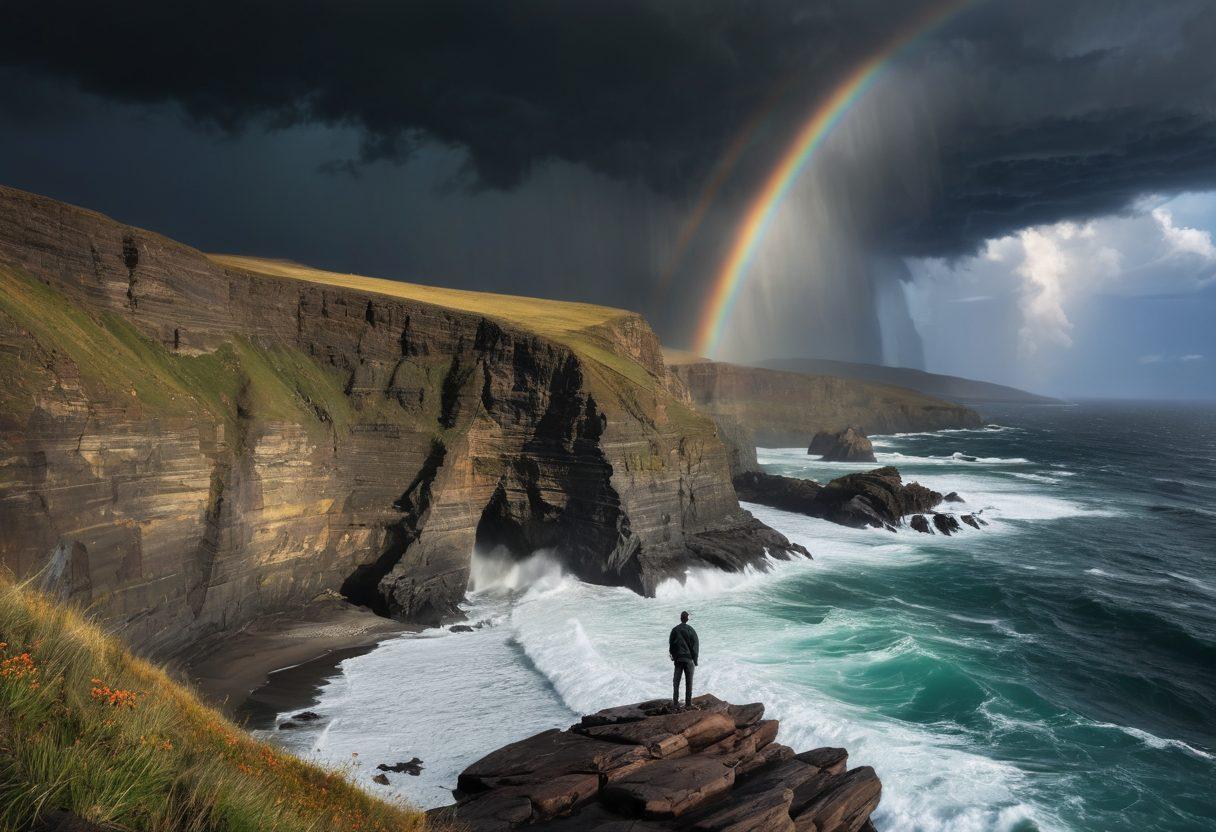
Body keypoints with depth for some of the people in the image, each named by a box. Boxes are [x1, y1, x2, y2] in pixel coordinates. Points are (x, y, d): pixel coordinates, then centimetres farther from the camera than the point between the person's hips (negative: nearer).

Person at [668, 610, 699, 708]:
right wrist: (695, 660, 2)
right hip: (689, 659, -2)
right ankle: (688, 703, 7)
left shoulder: (675, 630, -1)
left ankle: (675, 702, 6)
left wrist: (673, 656, 17)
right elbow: (696, 645, -5)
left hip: (678, 659, 2)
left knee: (676, 681, 8)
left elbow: (671, 644, 5)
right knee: (689, 682, 6)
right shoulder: (691, 630, -8)